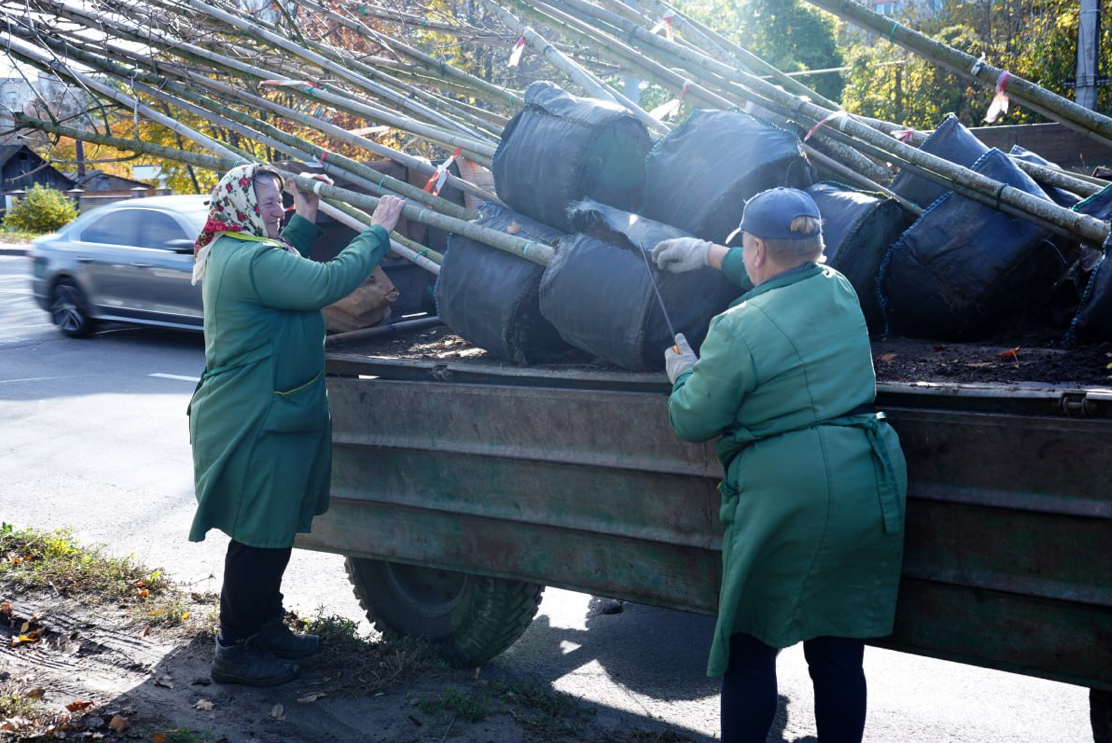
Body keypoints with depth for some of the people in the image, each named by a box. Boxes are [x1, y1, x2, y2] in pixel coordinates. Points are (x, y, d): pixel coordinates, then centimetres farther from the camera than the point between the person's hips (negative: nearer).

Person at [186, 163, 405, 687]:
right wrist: (377, 232, -18)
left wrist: (306, 218, 18)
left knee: (267, 535, 21)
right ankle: (235, 651, 14)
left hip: (254, 421, 11)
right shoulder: (253, 260, -22)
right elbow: (328, 282, -28)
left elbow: (290, 269, 29)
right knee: (261, 539, 0)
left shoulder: (229, 253, 13)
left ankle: (265, 629, 35)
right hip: (256, 427, -11)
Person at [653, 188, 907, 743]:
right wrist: (708, 253, 37)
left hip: (783, 502, -6)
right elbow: (786, 277, 31)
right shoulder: (840, 291, 7)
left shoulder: (737, 329, -13)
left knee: (749, 652, 10)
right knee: (839, 651, 15)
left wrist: (684, 375, 17)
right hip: (866, 495, 6)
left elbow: (692, 422, -3)